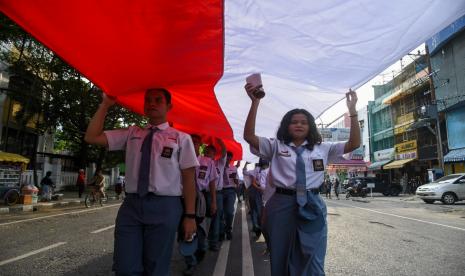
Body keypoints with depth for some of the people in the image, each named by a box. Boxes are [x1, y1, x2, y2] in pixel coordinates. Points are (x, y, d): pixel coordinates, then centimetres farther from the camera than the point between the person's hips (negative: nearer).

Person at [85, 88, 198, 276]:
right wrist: (106, 104, 5)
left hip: (164, 207, -2)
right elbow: (92, 137, 9)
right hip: (131, 204, 3)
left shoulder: (181, 138, 2)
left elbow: (188, 178, -1)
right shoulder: (131, 134, 12)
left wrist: (190, 215, -5)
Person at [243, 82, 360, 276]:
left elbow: (354, 143, 7)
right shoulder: (276, 147, 5)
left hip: (312, 206, 1)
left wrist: (352, 110, -3)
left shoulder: (322, 149, 11)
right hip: (282, 204, -1)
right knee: (280, 260, 12)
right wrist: (255, 102, -16)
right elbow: (249, 136, -7)